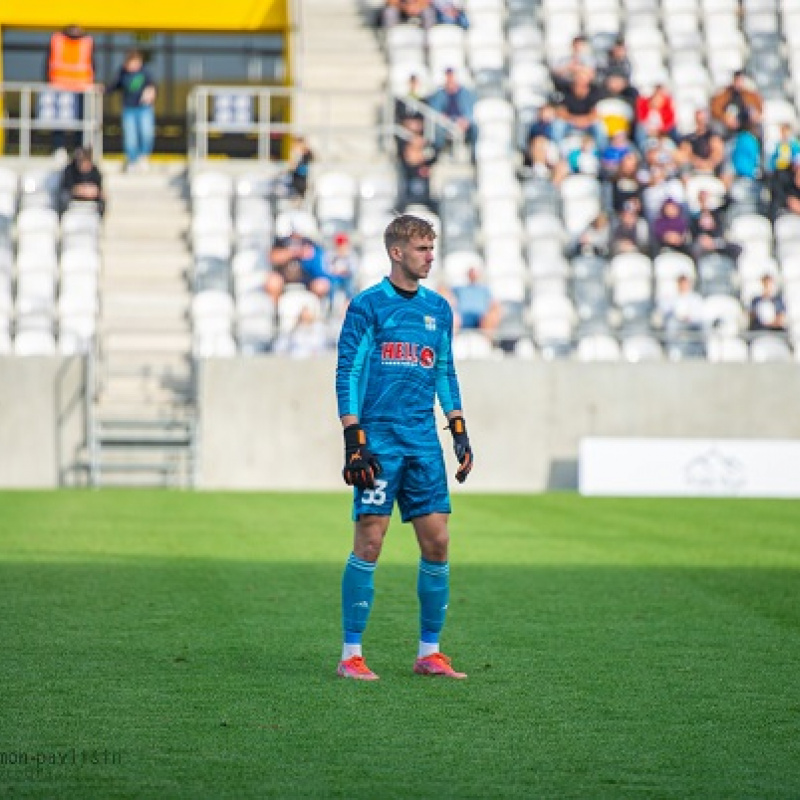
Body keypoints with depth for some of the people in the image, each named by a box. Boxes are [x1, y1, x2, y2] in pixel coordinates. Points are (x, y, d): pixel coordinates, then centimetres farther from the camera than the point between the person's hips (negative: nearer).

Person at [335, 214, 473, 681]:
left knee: (437, 543, 2)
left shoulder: (439, 309, 14)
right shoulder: (368, 305, -3)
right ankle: (352, 655, 0)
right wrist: (354, 441, -12)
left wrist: (460, 432, 12)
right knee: (369, 542, -7)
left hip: (424, 444, 5)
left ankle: (430, 652, 11)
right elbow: (347, 375, -5)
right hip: (379, 440, -5)